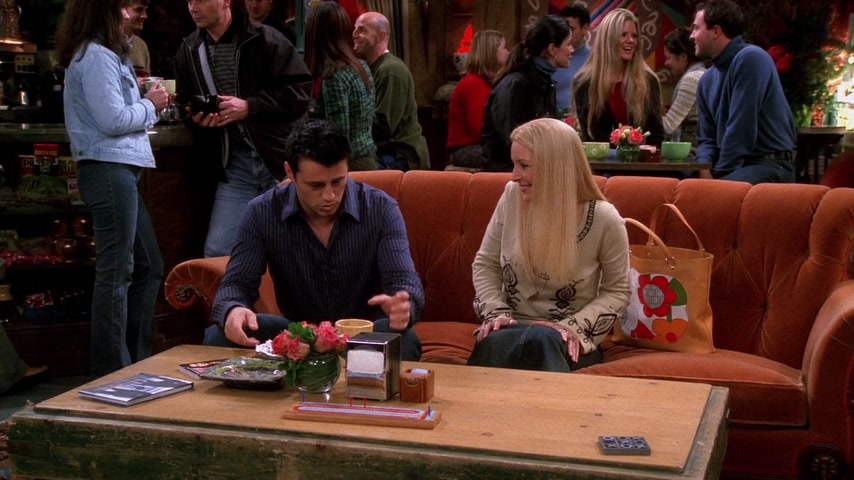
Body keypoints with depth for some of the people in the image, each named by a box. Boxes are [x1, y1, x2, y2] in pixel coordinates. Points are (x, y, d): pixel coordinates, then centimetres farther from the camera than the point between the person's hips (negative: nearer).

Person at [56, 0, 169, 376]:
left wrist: (147, 104, 7)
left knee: (148, 266, 15)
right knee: (116, 273, -5)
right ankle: (113, 371, 3)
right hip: (110, 170, -11)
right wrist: (151, 105, -4)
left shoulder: (98, 54, 19)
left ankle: (137, 360, 21)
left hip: (117, 170, 11)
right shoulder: (97, 57, -13)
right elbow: (113, 120, -19)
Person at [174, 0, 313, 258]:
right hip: (234, 165, 4)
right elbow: (185, 106, 21)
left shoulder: (265, 39, -6)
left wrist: (249, 106, -17)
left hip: (281, 159, -4)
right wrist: (196, 117, -2)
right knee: (217, 252, -1)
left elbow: (301, 90, -10)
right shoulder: (188, 51, 11)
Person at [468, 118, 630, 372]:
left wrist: (573, 327, -15)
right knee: (494, 343, -35)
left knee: (540, 341, -39)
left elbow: (617, 292, 0)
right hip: (512, 329, 2)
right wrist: (496, 313, -8)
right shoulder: (513, 196, -3)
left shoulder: (604, 220, -11)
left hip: (566, 341, -2)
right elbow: (485, 264, 8)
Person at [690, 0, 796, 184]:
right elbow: (707, 138, 13)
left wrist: (720, 173, -15)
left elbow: (741, 129, -19)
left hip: (770, 165, -8)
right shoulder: (707, 79, 12)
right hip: (733, 166, 8)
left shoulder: (751, 59, -13)